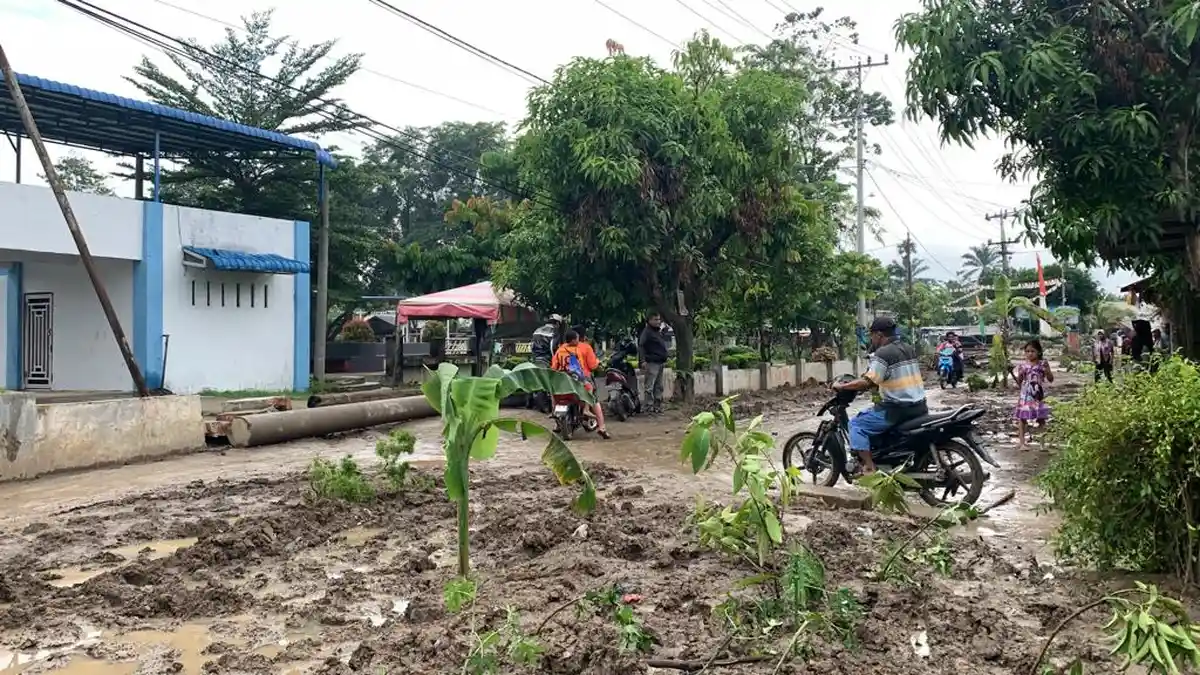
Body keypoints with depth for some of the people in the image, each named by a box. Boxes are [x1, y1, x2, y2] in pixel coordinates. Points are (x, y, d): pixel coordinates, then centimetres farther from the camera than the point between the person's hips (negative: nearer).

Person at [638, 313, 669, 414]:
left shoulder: (659, 332, 20)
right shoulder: (647, 331, -8)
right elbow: (641, 346, -15)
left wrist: (664, 360, 24)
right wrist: (642, 360, -23)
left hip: (660, 363, 10)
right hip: (651, 363, -10)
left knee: (659, 387, 13)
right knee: (650, 386, -9)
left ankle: (658, 405, 19)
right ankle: (650, 406, -10)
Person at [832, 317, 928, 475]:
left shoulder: (883, 354, -12)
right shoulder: (910, 349, 14)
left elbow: (867, 382, -19)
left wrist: (841, 386, -7)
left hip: (897, 409, -9)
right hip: (920, 407, 9)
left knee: (857, 424, 1)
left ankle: (869, 468, -6)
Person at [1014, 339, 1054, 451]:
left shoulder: (1043, 364, 0)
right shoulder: (1023, 366, 1)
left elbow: (1051, 379, 2)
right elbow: (1019, 383, 6)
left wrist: (1046, 371, -14)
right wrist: (1020, 374, -13)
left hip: (1039, 395, 0)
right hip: (1026, 395, 0)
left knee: (1041, 418, 7)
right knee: (1022, 418, -2)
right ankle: (1022, 442, 3)